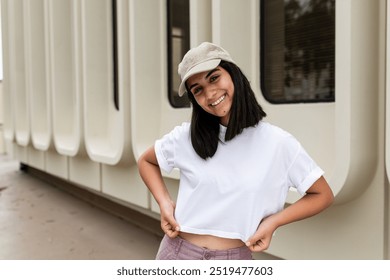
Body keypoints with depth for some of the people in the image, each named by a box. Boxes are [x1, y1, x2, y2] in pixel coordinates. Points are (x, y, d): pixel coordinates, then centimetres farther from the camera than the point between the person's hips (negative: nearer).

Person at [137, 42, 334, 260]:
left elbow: (322, 195, 1)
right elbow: (146, 162, 13)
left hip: (235, 259, -1)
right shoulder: (186, 137, -4)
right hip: (178, 253, 2)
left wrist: (273, 221, -11)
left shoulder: (278, 143, -9)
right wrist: (165, 203, -2)